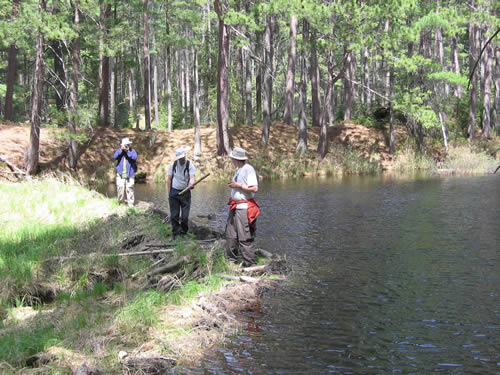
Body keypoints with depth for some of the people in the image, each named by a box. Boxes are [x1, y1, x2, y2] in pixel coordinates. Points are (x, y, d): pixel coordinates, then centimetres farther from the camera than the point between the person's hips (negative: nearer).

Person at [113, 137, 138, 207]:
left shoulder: (132, 151, 3)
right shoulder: (119, 151, 8)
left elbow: (134, 157, -16)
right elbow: (114, 157, -10)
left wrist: (128, 151, -22)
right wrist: (121, 149, -15)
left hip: (130, 175, -1)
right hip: (120, 175, 1)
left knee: (129, 189, -5)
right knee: (120, 189, -3)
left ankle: (130, 203, 1)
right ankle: (121, 202, 11)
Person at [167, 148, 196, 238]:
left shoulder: (190, 165, -7)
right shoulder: (173, 165, 1)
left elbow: (192, 177, -19)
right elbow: (169, 179, 6)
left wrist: (191, 184, -42)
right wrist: (169, 192, 1)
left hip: (185, 192, -2)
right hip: (174, 192, 2)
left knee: (185, 216, -1)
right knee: (174, 215, 3)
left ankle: (183, 232, 14)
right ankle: (175, 233, 12)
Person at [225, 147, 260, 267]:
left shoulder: (248, 169, -14)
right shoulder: (239, 170, 15)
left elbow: (254, 188, -20)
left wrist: (238, 185, -17)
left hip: (244, 208, -10)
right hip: (235, 206, 10)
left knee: (244, 238, -8)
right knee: (230, 235, 13)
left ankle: (249, 263, -2)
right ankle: (232, 259, 24)